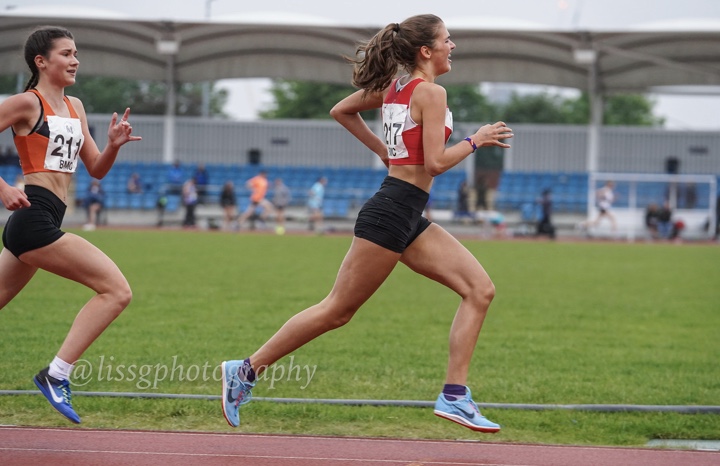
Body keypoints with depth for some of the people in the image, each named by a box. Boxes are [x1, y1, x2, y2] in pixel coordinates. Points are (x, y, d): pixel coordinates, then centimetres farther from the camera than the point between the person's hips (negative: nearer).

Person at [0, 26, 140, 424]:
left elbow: (96, 169, 21)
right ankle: (56, 374, -15)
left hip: (36, 224, 9)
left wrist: (113, 145, 2)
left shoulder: (75, 107, 19)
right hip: (34, 217, -9)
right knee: (117, 290, -14)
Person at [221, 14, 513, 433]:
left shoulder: (394, 87, 13)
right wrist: (475, 141, -5)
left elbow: (341, 110, 24)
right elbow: (435, 162, -19)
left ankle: (455, 395, -3)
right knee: (338, 310, -3)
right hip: (392, 213, -10)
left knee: (480, 289, 1)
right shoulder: (431, 92, -13)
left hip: (408, 219, 10)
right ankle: (246, 370, 6)